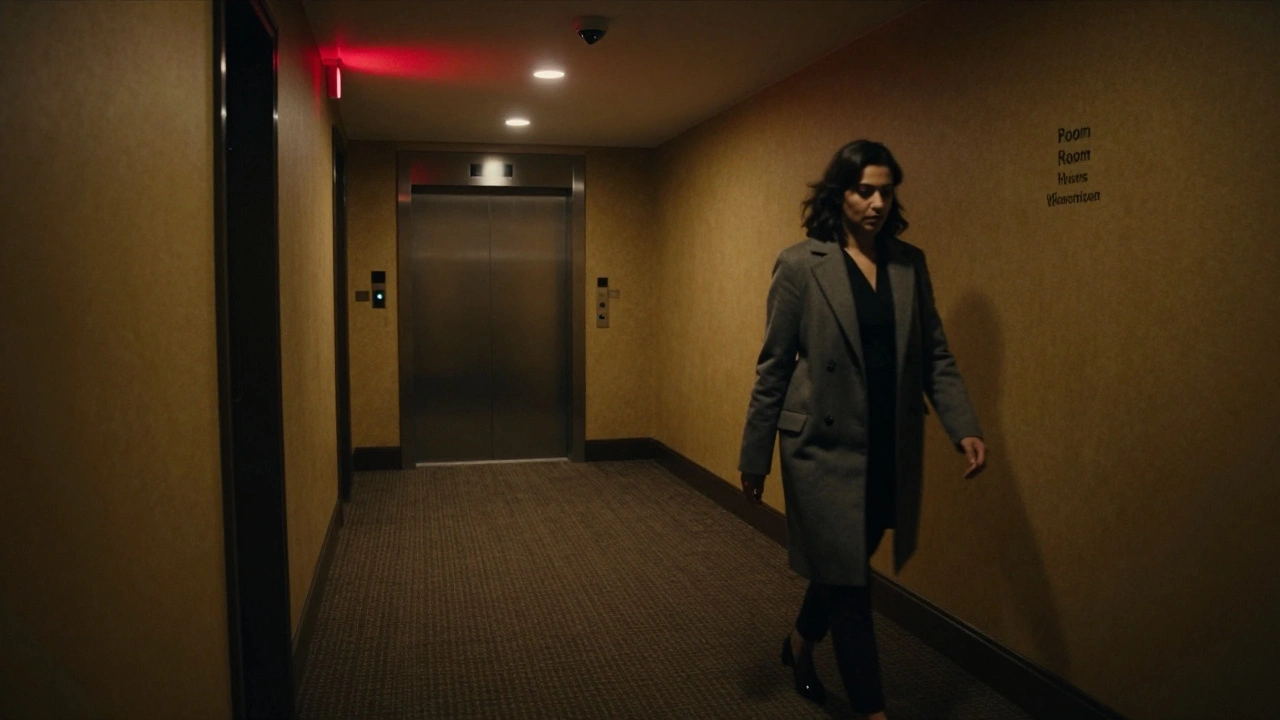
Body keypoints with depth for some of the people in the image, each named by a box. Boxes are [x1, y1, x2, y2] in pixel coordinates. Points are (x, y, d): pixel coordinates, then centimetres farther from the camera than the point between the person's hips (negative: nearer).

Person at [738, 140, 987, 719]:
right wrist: (754, 457, -4)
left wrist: (964, 427, -9)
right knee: (847, 579, 3)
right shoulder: (800, 264, -8)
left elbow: (935, 356, 6)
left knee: (846, 567, 20)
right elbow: (773, 367, -6)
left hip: (891, 450, 5)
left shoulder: (910, 263, 5)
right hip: (825, 448, -5)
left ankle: (800, 644, 48)